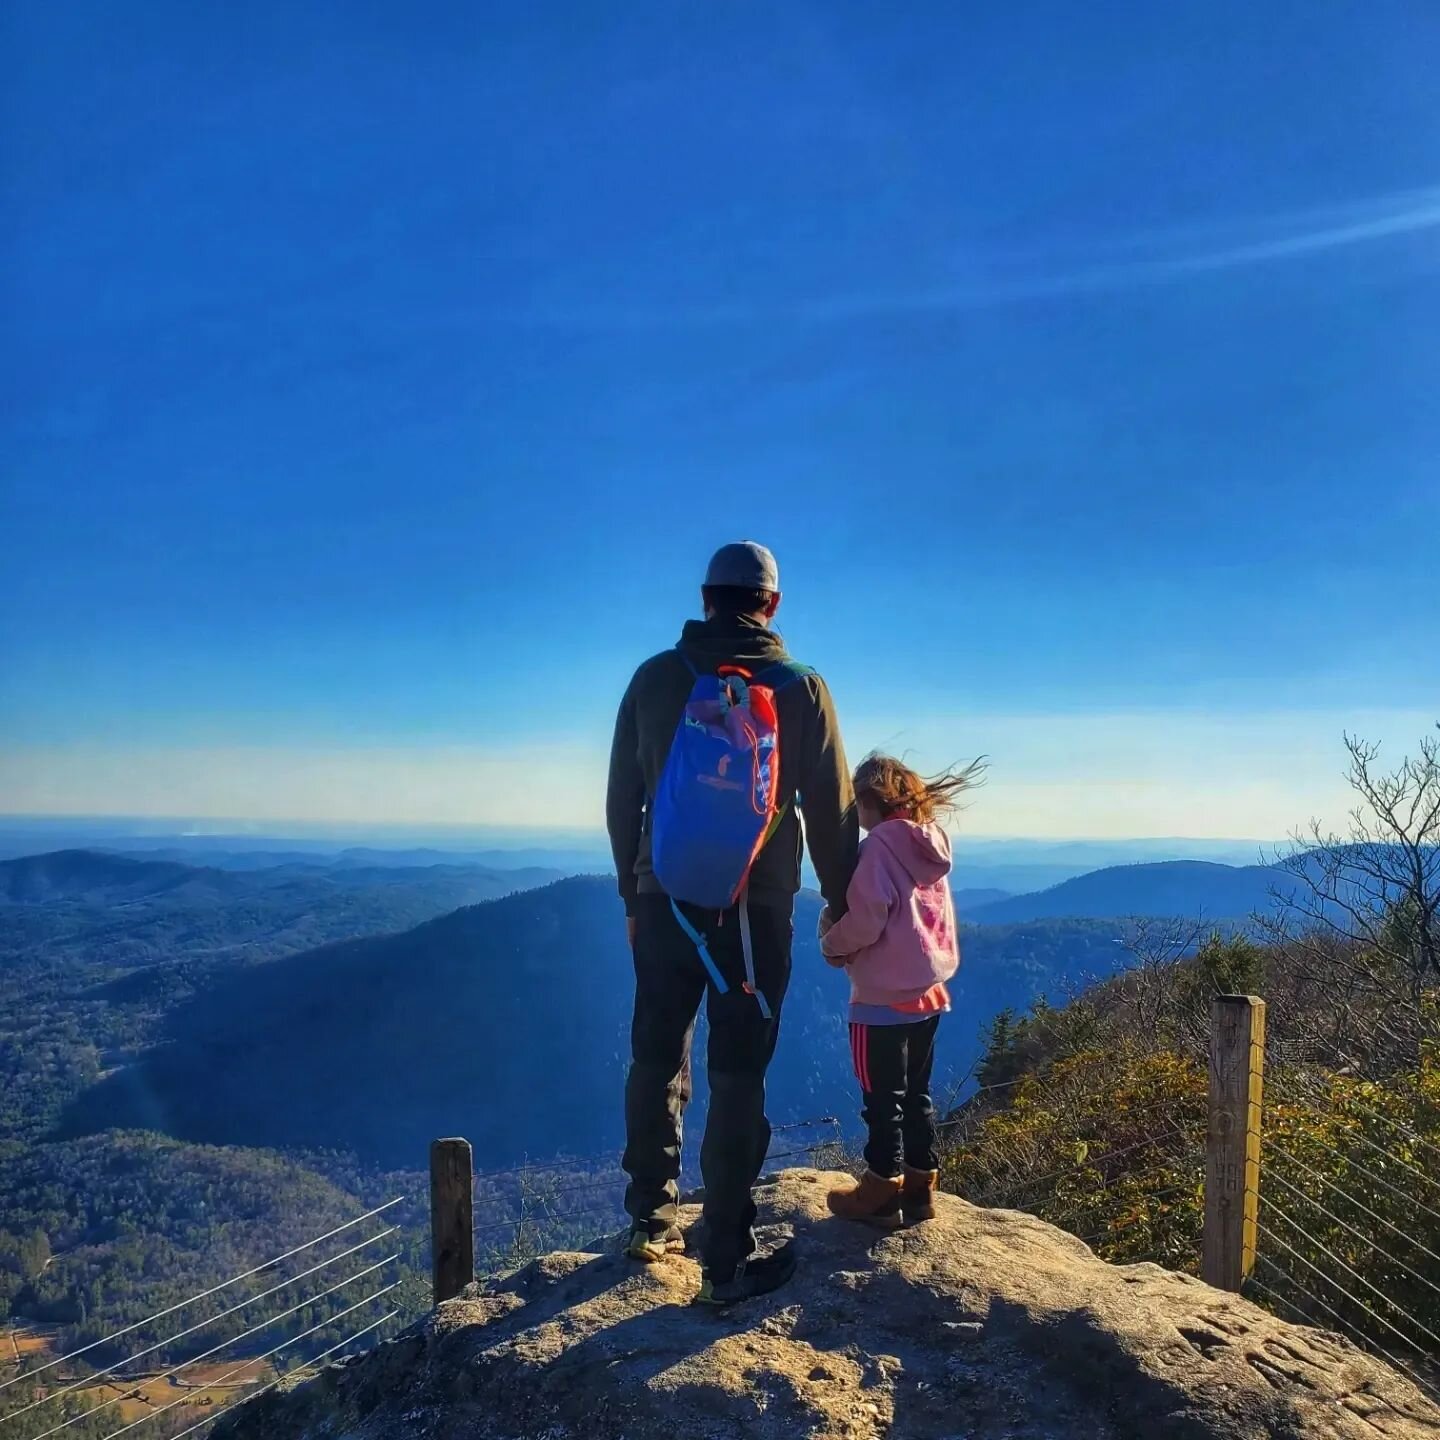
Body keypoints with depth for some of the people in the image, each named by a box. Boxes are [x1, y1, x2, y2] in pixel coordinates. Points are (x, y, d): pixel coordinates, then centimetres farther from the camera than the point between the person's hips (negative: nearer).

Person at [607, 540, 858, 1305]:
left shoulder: (654, 678, 1)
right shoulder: (801, 688, -4)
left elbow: (621, 800, 5)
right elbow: (831, 811, -2)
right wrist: (843, 905, 10)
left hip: (664, 899, 2)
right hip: (755, 906, -2)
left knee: (657, 1059, 17)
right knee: (738, 1076, 4)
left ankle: (651, 1220, 29)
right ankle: (727, 1261, 10)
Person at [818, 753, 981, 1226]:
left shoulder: (880, 845, -15)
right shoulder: (930, 843, 8)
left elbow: (866, 922, -21)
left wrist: (830, 943, -2)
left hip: (883, 999, -8)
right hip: (928, 992, 8)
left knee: (883, 1099, 5)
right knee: (916, 1094, 17)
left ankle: (881, 1193, 15)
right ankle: (919, 1186, 25)